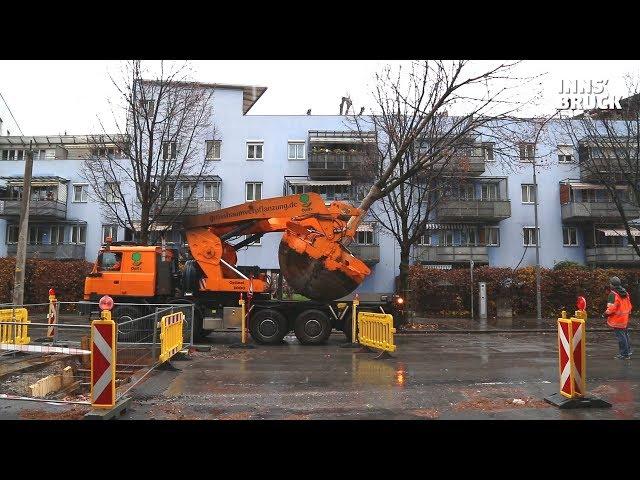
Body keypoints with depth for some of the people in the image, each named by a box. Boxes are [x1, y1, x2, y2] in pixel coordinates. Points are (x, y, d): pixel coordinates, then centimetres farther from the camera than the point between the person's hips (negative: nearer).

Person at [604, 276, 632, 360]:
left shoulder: (613, 294, -18)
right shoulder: (625, 293, 10)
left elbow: (612, 307, -22)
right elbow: (629, 306, 16)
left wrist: (606, 313, -7)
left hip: (617, 319, -9)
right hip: (625, 319, 9)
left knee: (620, 336, -3)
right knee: (625, 334, 20)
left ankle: (624, 354, 2)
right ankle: (628, 351, 30)